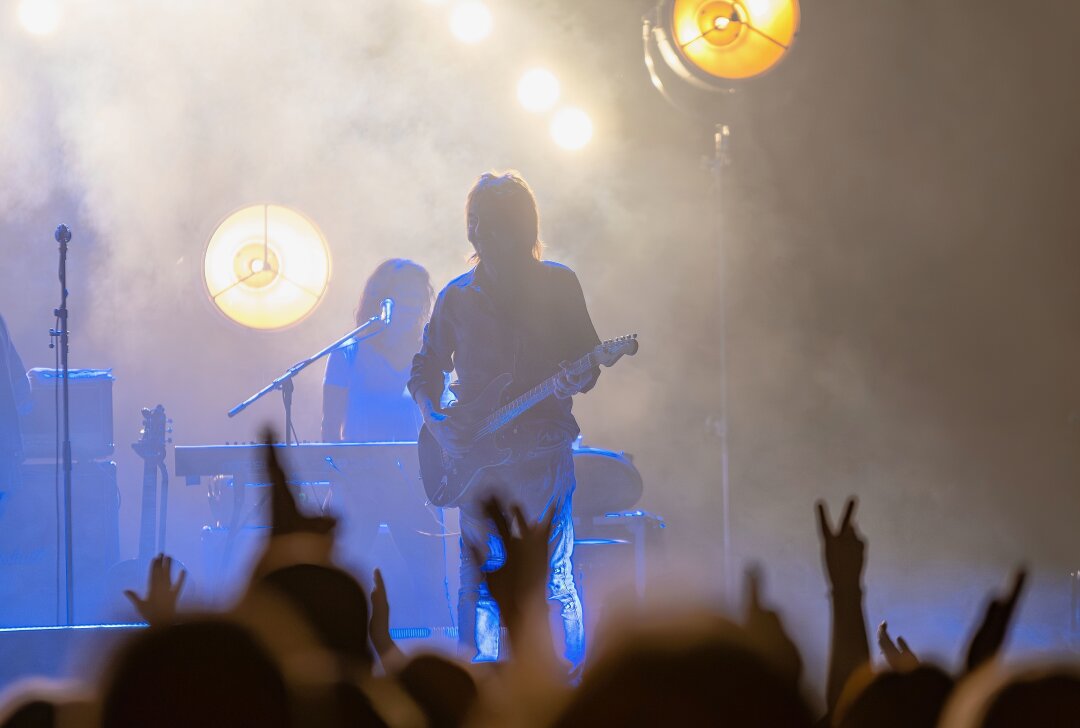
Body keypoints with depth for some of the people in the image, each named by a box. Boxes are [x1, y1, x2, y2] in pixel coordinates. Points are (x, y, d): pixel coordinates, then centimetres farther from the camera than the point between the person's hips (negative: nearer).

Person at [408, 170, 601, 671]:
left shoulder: (557, 284, 6)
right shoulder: (457, 296, 11)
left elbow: (588, 363, 5)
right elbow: (425, 371, 16)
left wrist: (573, 383, -18)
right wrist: (437, 422, -2)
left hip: (544, 450, -2)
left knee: (555, 578, -5)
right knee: (479, 578, 0)